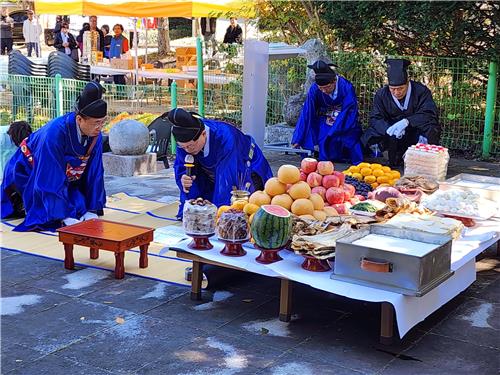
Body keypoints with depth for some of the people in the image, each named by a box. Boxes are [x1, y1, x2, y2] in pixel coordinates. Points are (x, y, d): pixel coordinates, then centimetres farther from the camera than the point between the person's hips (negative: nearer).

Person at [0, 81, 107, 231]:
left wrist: (91, 210, -16)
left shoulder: (95, 136, -21)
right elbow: (51, 179, -35)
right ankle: (15, 196, 15)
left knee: (80, 209, 0)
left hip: (64, 175, 6)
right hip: (28, 173, -6)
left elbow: (94, 172, -13)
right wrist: (65, 217, -36)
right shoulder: (54, 133, -38)